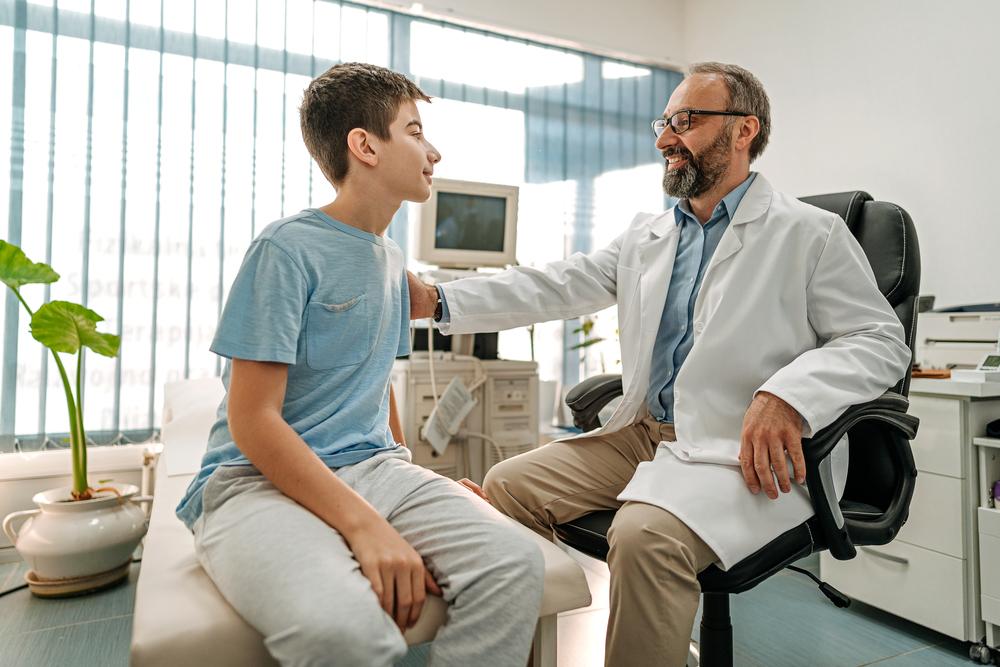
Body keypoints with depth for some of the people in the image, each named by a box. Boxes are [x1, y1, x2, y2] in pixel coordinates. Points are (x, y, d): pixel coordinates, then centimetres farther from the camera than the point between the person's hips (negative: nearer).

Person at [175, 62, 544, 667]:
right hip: (261, 478, -5)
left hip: (373, 466, 6)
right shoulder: (288, 248, -9)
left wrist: (420, 490, 10)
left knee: (515, 561, -19)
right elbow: (252, 421, -14)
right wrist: (364, 525, -22)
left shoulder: (391, 258, 14)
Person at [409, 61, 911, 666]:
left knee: (646, 535, -33)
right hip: (644, 435, 6)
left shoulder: (810, 233, 0)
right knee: (507, 484, -7)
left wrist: (786, 395, -23)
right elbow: (554, 288, 7)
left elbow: (881, 341, -3)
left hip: (750, 452, -5)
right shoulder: (645, 238, 15)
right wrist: (438, 299, -3)